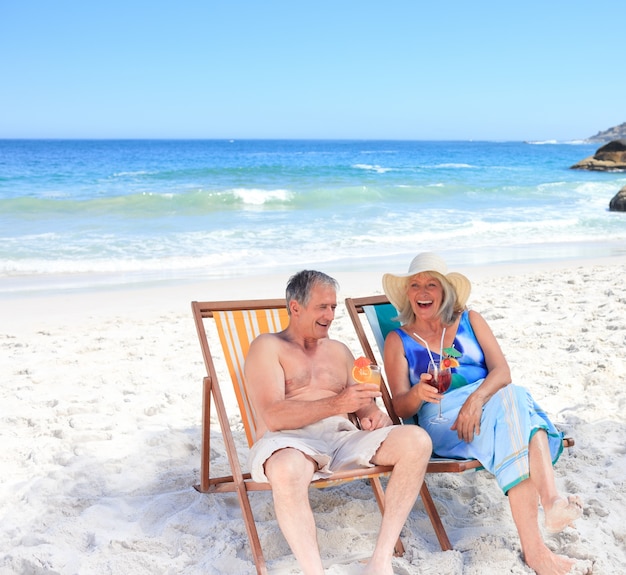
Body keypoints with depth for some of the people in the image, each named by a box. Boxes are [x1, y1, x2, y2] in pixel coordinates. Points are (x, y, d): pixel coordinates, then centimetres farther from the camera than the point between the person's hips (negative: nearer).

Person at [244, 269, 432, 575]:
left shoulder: (338, 350, 25)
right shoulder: (268, 347, 5)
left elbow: (362, 401, 24)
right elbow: (273, 417, -10)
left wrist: (372, 413, -3)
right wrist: (336, 404, -24)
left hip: (342, 438, 6)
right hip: (289, 441, -5)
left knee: (417, 441, -20)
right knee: (287, 470, -43)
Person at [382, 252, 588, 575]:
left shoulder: (470, 321, 16)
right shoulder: (398, 341, 11)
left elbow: (502, 371, 1)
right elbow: (401, 407, 3)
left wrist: (477, 399, -20)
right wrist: (418, 395, -22)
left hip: (488, 402, 3)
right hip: (440, 421, -3)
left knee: (515, 397, -34)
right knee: (509, 404, -34)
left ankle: (551, 499, -51)